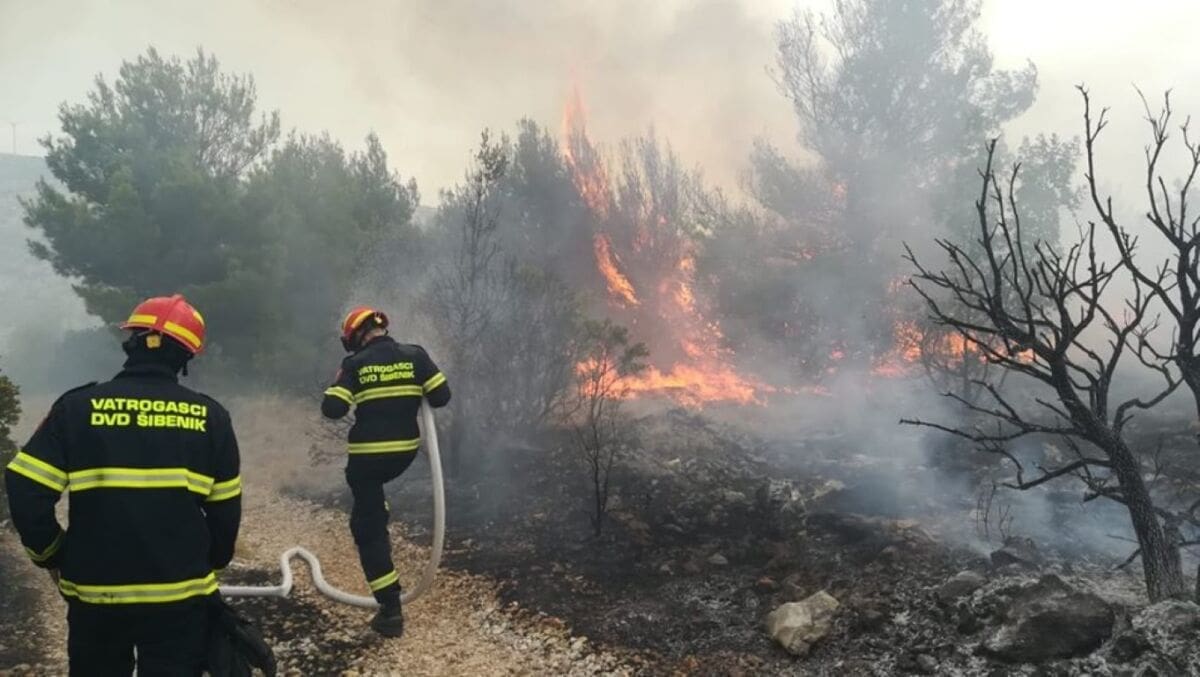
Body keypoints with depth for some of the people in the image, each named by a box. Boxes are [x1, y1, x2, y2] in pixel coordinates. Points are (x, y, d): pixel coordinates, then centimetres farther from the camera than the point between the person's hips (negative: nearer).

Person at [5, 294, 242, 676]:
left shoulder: (77, 406, -5)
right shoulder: (209, 416, -3)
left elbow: (25, 489, -7)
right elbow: (226, 510, 1)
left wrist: (51, 555, 9)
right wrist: (211, 564, 18)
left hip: (95, 592, 1)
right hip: (181, 594, -1)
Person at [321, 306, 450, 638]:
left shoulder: (355, 364, -6)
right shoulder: (415, 355, -1)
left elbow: (333, 409, -9)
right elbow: (442, 396, -3)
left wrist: (339, 384, 11)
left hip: (369, 453, -4)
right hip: (406, 450, 4)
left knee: (367, 528, 3)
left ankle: (391, 610, -1)